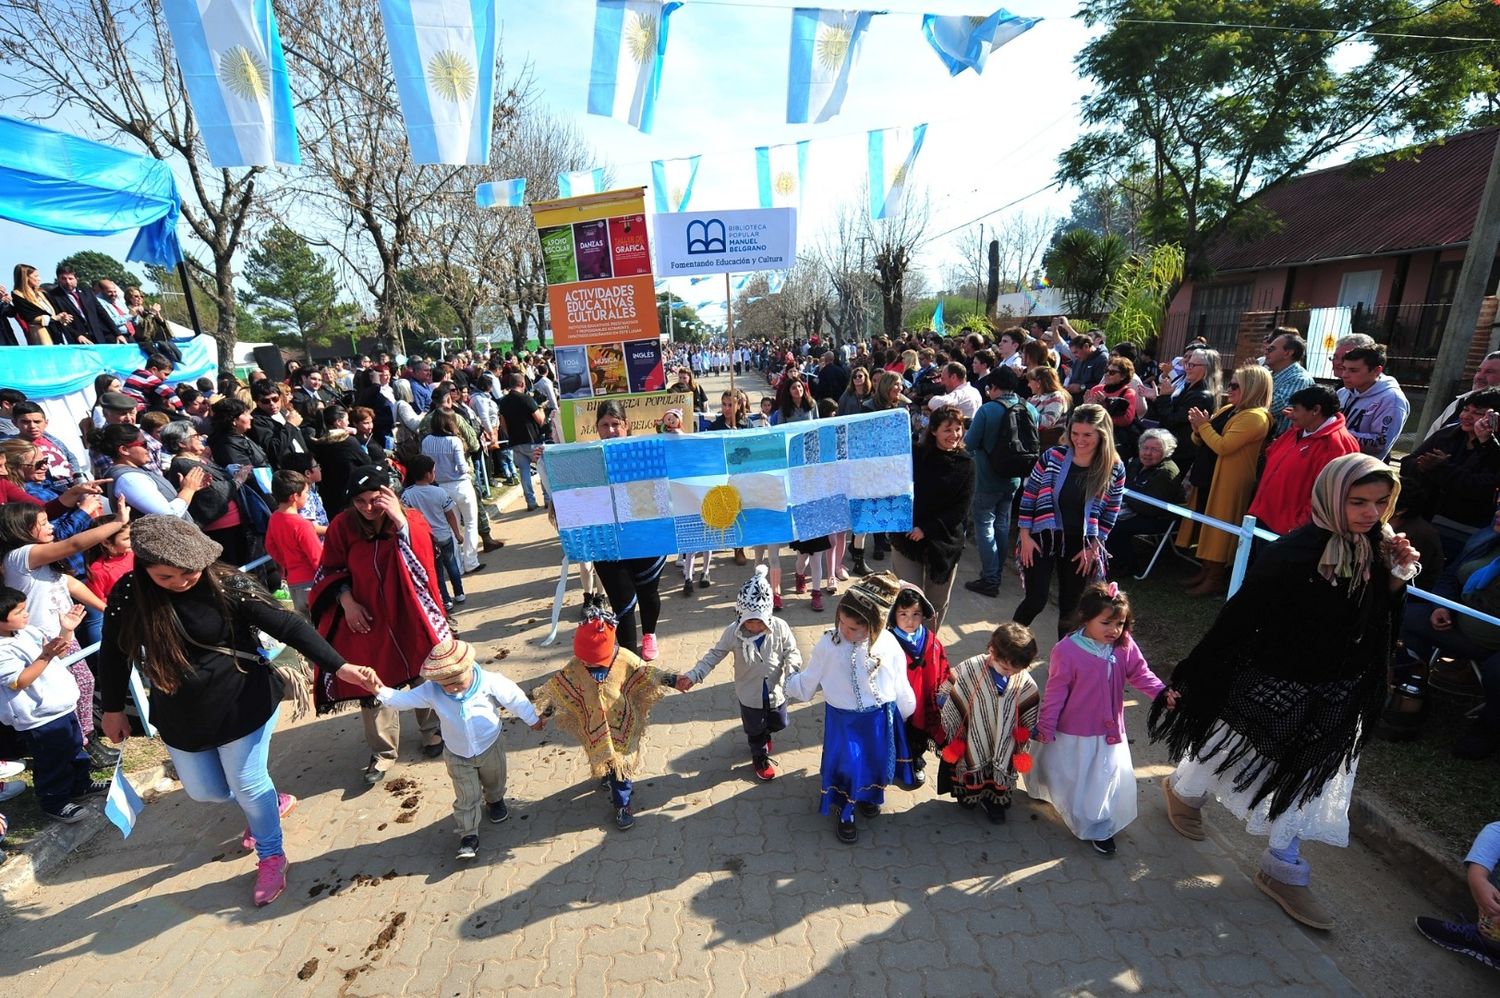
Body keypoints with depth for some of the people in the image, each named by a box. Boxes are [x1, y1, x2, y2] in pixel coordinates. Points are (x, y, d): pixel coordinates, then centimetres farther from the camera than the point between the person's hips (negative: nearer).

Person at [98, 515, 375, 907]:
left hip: (242, 706, -4)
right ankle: (273, 803, 49)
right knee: (204, 790, 19)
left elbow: (287, 625, -23)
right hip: (179, 718, 5)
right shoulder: (128, 595, -11)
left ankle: (271, 856, 34)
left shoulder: (227, 585, -22)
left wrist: (337, 665, -31)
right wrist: (112, 709, 13)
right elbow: (113, 653, 6)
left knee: (247, 786, 9)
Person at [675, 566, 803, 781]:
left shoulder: (780, 628, -22)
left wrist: (792, 672, -32)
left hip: (776, 692, 2)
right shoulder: (733, 633, -23)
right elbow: (714, 655, -14)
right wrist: (693, 676, -22)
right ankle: (760, 758, 53)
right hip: (750, 696, -2)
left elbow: (792, 652, -12)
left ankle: (764, 734, 63)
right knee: (754, 731, 21)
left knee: (778, 724, 28)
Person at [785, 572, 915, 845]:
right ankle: (846, 814, 43)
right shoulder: (828, 644, -22)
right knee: (846, 766, 10)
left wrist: (905, 714, 11)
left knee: (877, 763, 23)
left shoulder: (888, 644, -16)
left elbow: (901, 686, 0)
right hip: (844, 721, -2)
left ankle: (868, 795, 58)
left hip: (882, 720, 3)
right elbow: (807, 683, -6)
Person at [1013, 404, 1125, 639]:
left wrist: (1093, 548, -2)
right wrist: (1025, 536, -7)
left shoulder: (1114, 469, -6)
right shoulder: (1052, 457, -10)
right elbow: (1029, 496, -4)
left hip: (1080, 544, 2)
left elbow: (1110, 513, 2)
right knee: (1035, 600, -3)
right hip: (1043, 538, -2)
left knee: (1070, 605, 14)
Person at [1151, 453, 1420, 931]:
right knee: (1229, 753, 17)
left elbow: (1381, 622, 3)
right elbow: (1240, 615, -24)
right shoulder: (1295, 552, -27)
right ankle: (1183, 790, 48)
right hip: (1272, 688, -6)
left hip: (1333, 699, 7)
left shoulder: (1377, 548, -6)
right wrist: (1196, 679, -19)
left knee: (1308, 781, 19)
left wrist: (1398, 576, -14)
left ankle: (1283, 871, 38)